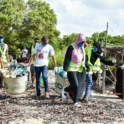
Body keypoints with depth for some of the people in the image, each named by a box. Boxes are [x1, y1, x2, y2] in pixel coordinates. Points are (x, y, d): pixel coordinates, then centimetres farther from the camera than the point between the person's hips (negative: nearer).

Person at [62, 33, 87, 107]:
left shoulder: (82, 48, 13)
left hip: (80, 70, 7)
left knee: (79, 86, 1)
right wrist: (65, 68, -17)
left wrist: (85, 67, 15)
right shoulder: (71, 47, -9)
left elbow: (84, 59, 21)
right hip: (72, 69, -7)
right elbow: (67, 59, -12)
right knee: (75, 85, -12)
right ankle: (65, 90, 17)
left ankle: (76, 101, 8)